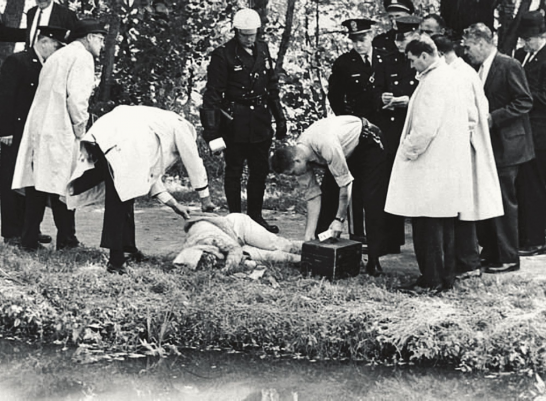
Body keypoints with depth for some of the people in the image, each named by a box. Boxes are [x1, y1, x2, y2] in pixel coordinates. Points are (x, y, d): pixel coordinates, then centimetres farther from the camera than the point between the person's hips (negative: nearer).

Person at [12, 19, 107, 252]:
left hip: (37, 127, 8)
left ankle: (29, 240, 6)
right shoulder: (82, 57, -4)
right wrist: (80, 126, -7)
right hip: (60, 132, -8)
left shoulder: (57, 56, 24)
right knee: (61, 186, -2)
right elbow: (77, 96, -16)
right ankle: (66, 240, 4)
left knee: (37, 185, 6)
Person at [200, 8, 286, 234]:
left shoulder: (262, 50, 9)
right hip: (235, 124, -6)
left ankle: (255, 216, 21)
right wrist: (211, 128, -16)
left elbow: (272, 87, 17)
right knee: (234, 171, 3)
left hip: (260, 122, 6)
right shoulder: (223, 55, -9)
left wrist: (280, 118, 14)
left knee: (260, 171, 10)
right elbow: (212, 94, -10)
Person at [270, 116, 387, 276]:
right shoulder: (297, 155, -16)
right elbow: (313, 195, -12)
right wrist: (310, 234, -15)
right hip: (345, 152, 7)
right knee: (326, 197, 0)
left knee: (372, 202, -15)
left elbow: (345, 183, -32)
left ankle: (373, 261, -13)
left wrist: (339, 219, -23)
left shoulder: (326, 145, -41)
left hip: (368, 143, -7)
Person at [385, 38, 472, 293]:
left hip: (432, 166, -10)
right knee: (444, 223, 14)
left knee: (427, 225, -2)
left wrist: (408, 151, -11)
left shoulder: (433, 82, -18)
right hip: (450, 164, 10)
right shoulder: (448, 75, 12)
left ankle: (431, 280, 3)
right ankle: (445, 276, 22)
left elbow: (425, 127, -23)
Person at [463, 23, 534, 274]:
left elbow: (524, 102, -16)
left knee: (504, 202, -3)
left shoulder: (509, 66, -12)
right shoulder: (481, 69, 12)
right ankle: (490, 253, 21)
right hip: (488, 145, 8)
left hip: (505, 145, -8)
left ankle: (508, 258, 6)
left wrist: (493, 117, -20)